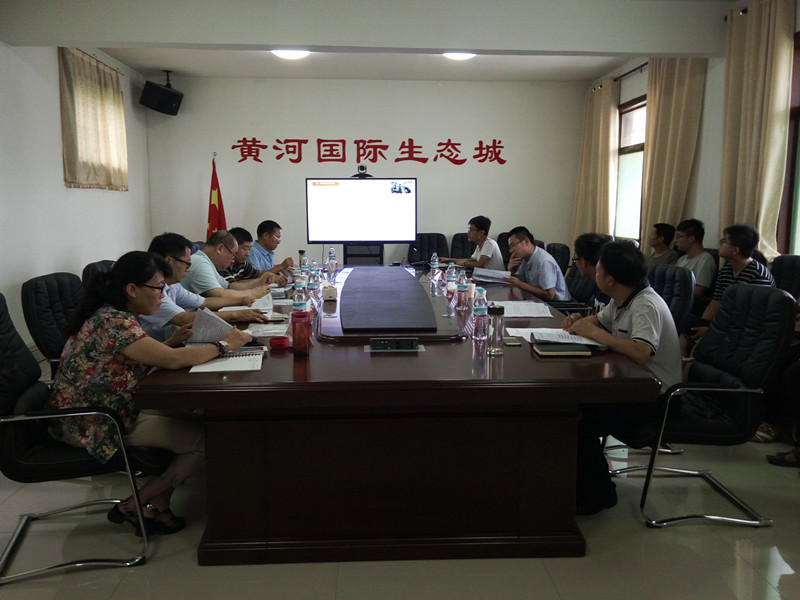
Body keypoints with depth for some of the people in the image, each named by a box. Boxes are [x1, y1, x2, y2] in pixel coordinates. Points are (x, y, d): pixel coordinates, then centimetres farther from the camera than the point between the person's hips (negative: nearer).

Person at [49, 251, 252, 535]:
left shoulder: (115, 315, 6)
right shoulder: (113, 321, -24)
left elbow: (146, 356, 15)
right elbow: (173, 360, -30)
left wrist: (171, 342, -1)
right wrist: (224, 345, -18)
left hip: (107, 411, 10)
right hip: (91, 427, -10)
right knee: (204, 439, -10)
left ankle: (156, 505, 8)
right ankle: (135, 507, 5)